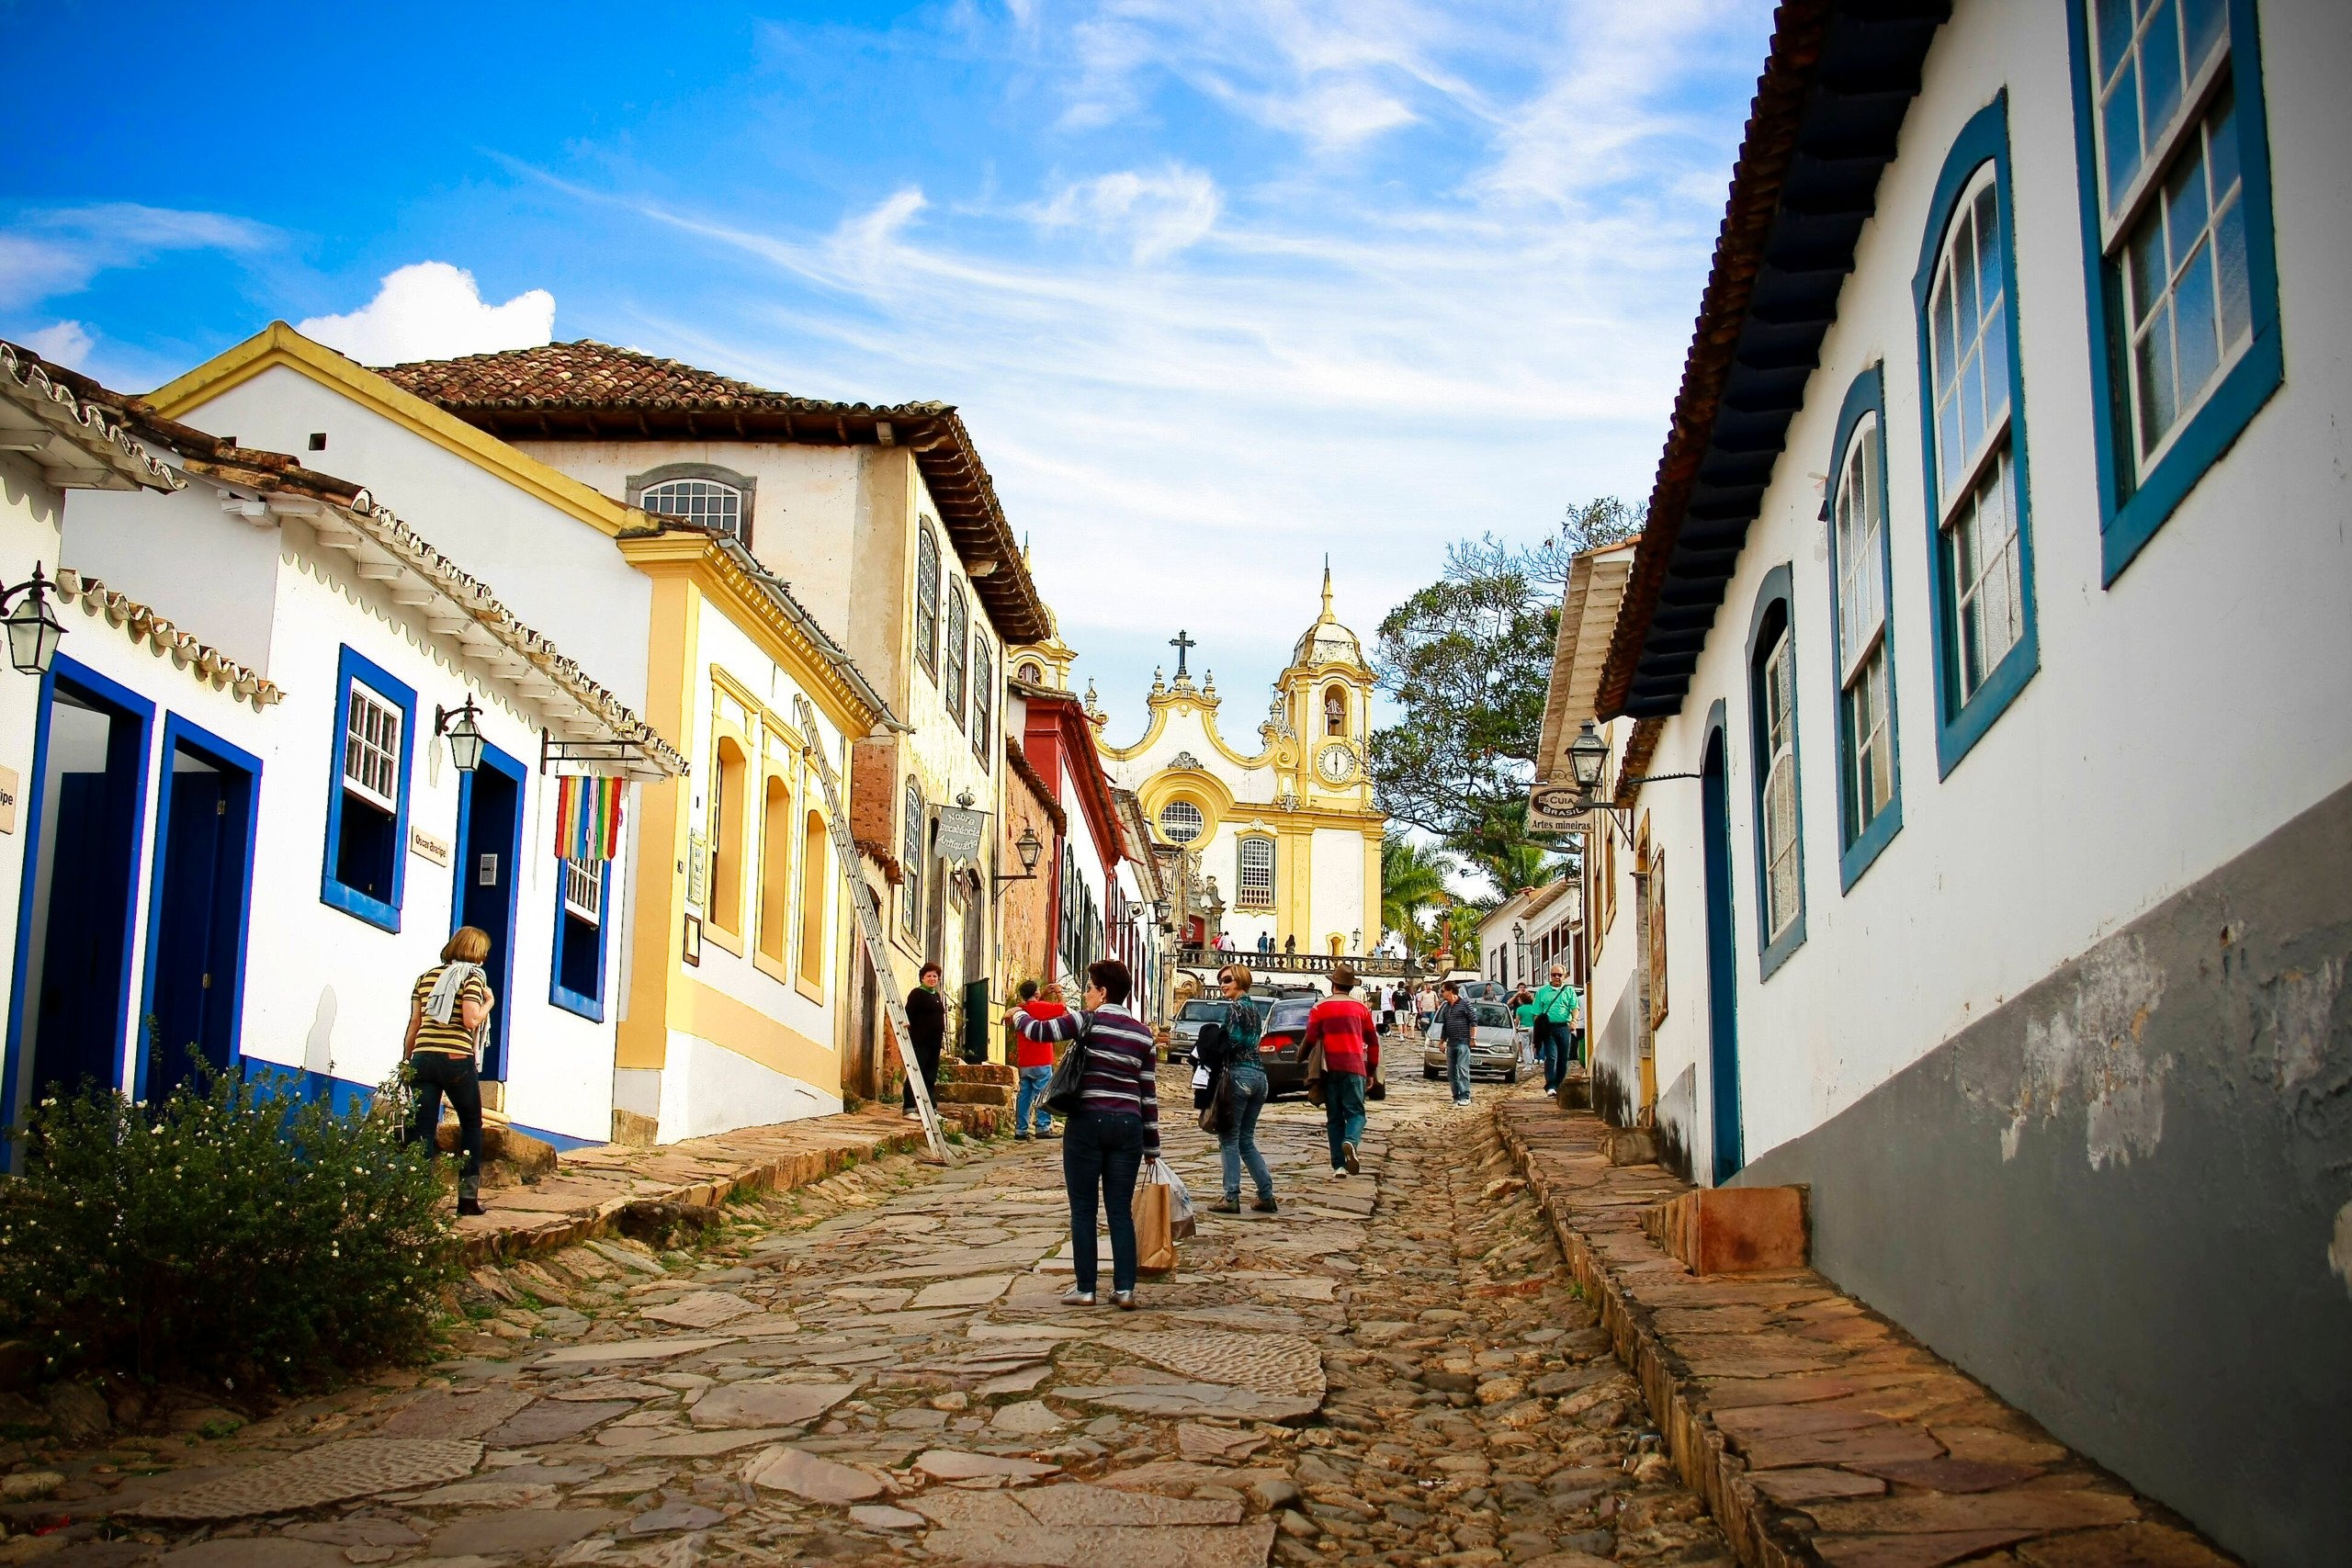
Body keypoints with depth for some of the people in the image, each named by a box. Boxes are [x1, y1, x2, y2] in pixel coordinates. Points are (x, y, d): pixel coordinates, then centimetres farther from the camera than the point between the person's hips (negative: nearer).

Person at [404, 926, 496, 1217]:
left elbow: (414, 1024, 13)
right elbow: (471, 1020, -12)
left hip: (423, 1059, 4)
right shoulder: (472, 976, 1)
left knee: (422, 1130, 0)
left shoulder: (426, 977, 16)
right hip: (457, 1061, -4)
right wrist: (489, 1003, 6)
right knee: (471, 1124, 14)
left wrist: (406, 1062, 18)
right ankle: (468, 1196, 11)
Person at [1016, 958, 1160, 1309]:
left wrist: (1019, 1016, 16)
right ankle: (1124, 1289, 4)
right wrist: (1152, 1144, 14)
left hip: (1087, 1122, -4)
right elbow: (1149, 1092, 10)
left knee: (1083, 1210, 4)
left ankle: (1086, 1289, 6)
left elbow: (1041, 1031, -7)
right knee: (1121, 1211, 8)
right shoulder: (1143, 1033, 9)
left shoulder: (1089, 1021, -4)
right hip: (1127, 1126, 4)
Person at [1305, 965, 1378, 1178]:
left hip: (1330, 1068, 0)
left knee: (1334, 1117, 7)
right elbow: (1373, 1042, 13)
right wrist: (1371, 1070, 21)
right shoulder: (1361, 1008, 10)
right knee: (1355, 1112, 1)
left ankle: (1339, 1164, 2)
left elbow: (1311, 1039, -5)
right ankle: (1350, 1141, -31)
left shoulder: (1320, 1008, 3)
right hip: (1354, 1066, 0)